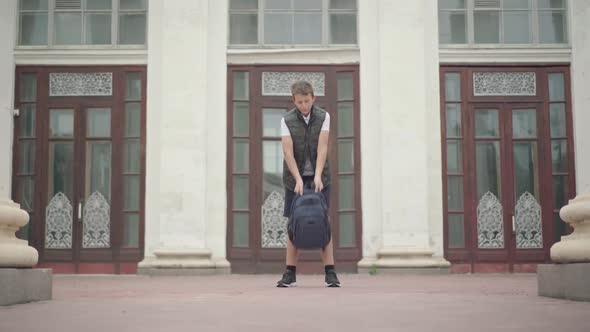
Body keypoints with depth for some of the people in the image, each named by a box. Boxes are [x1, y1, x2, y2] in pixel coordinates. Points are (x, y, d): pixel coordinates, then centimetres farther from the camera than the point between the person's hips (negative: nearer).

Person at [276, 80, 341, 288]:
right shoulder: (287, 120, -4)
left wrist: (317, 175, -22)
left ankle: (330, 273, -3)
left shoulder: (323, 117, -2)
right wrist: (298, 179, -22)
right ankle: (290, 274, 5)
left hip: (318, 177, 0)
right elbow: (288, 151, -12)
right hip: (295, 178, 0)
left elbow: (322, 147, -11)